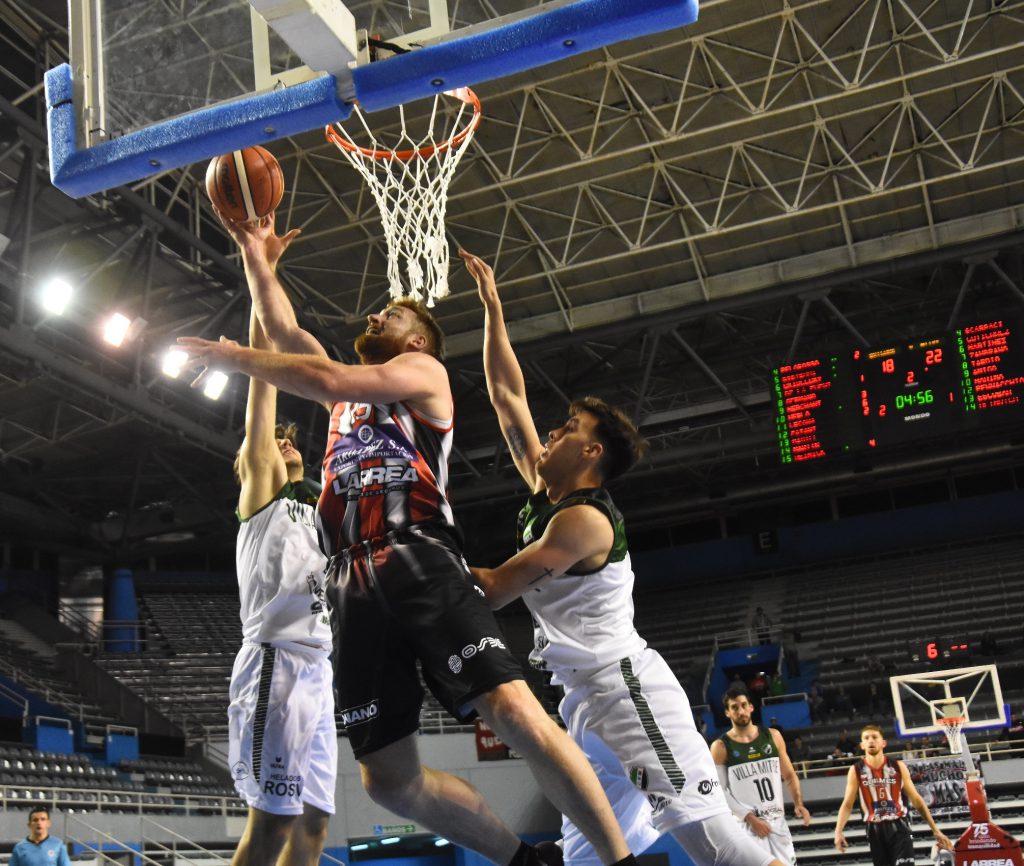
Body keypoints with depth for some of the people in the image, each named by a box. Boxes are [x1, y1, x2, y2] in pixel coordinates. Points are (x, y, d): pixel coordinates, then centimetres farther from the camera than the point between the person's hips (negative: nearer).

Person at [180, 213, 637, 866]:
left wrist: (232, 356, 3)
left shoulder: (425, 371, 10)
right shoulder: (353, 389, 31)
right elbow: (287, 333, 30)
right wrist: (257, 260, 28)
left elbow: (327, 380, -4)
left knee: (513, 709, -24)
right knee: (389, 779, -1)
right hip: (355, 585, 7)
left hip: (423, 563, -6)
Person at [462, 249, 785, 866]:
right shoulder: (545, 494, 12)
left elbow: (493, 591, -15)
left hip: (628, 686, -10)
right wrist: (492, 307, 17)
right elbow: (508, 395, 15)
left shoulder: (585, 519, -14)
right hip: (587, 697, 10)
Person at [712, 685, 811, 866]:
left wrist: (798, 803, -4)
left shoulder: (772, 736, 7)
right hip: (747, 824, -4)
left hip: (778, 820, 4)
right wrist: (750, 818, -15)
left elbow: (789, 775, 13)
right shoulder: (720, 747, -5)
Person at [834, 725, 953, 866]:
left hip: (898, 827, -1)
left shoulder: (898, 766, 0)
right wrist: (838, 831, -17)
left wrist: (935, 830, 5)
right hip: (875, 830, 1)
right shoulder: (856, 771, -1)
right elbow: (847, 804, -1)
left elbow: (916, 799, 6)